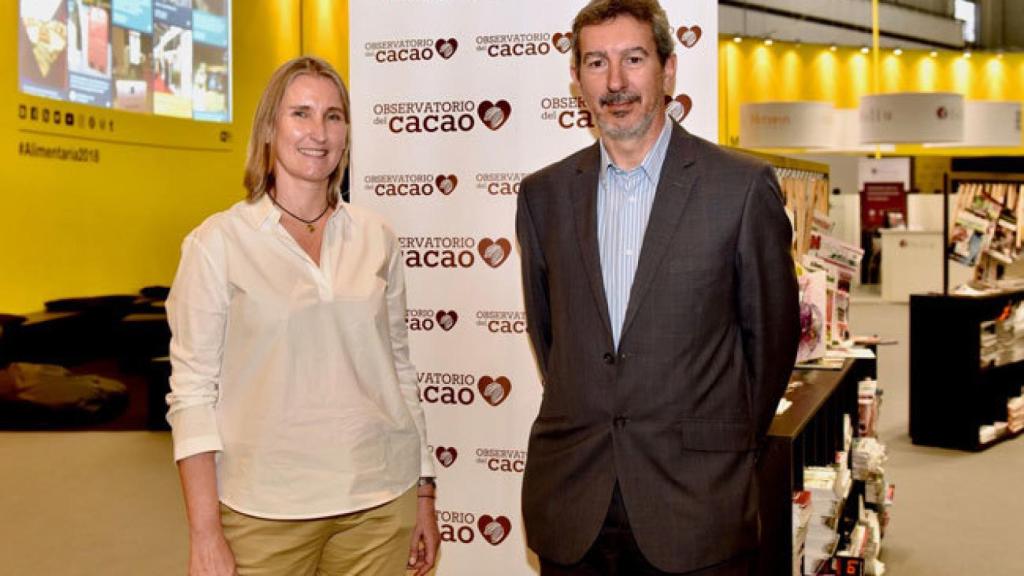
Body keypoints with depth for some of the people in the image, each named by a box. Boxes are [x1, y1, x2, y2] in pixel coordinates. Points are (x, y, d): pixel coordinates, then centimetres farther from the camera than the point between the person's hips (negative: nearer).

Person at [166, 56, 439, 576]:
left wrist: (424, 494, 10)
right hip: (266, 511, -3)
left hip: (382, 500, 3)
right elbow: (192, 393, -6)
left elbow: (399, 369, 11)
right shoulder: (217, 242, -5)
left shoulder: (375, 239, 5)